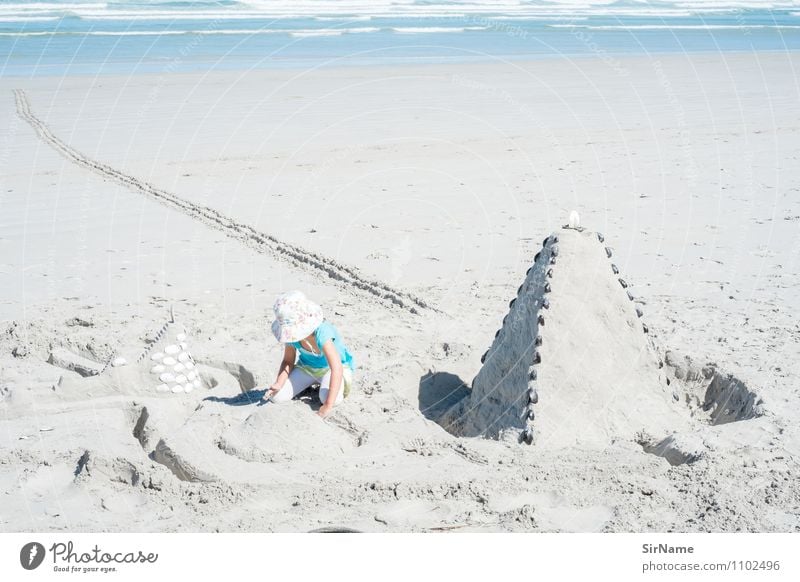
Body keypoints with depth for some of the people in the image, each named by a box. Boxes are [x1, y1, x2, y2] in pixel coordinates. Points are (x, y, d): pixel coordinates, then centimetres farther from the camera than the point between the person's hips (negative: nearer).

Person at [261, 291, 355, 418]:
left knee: (330, 398, -37)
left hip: (330, 368, -5)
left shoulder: (322, 333, -38)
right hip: (307, 367, 5)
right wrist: (279, 383, -24)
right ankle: (313, 382, 11)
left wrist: (328, 406, -46)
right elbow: (288, 361, -3)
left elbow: (337, 368, -43)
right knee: (277, 396, -12)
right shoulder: (292, 333, -19)